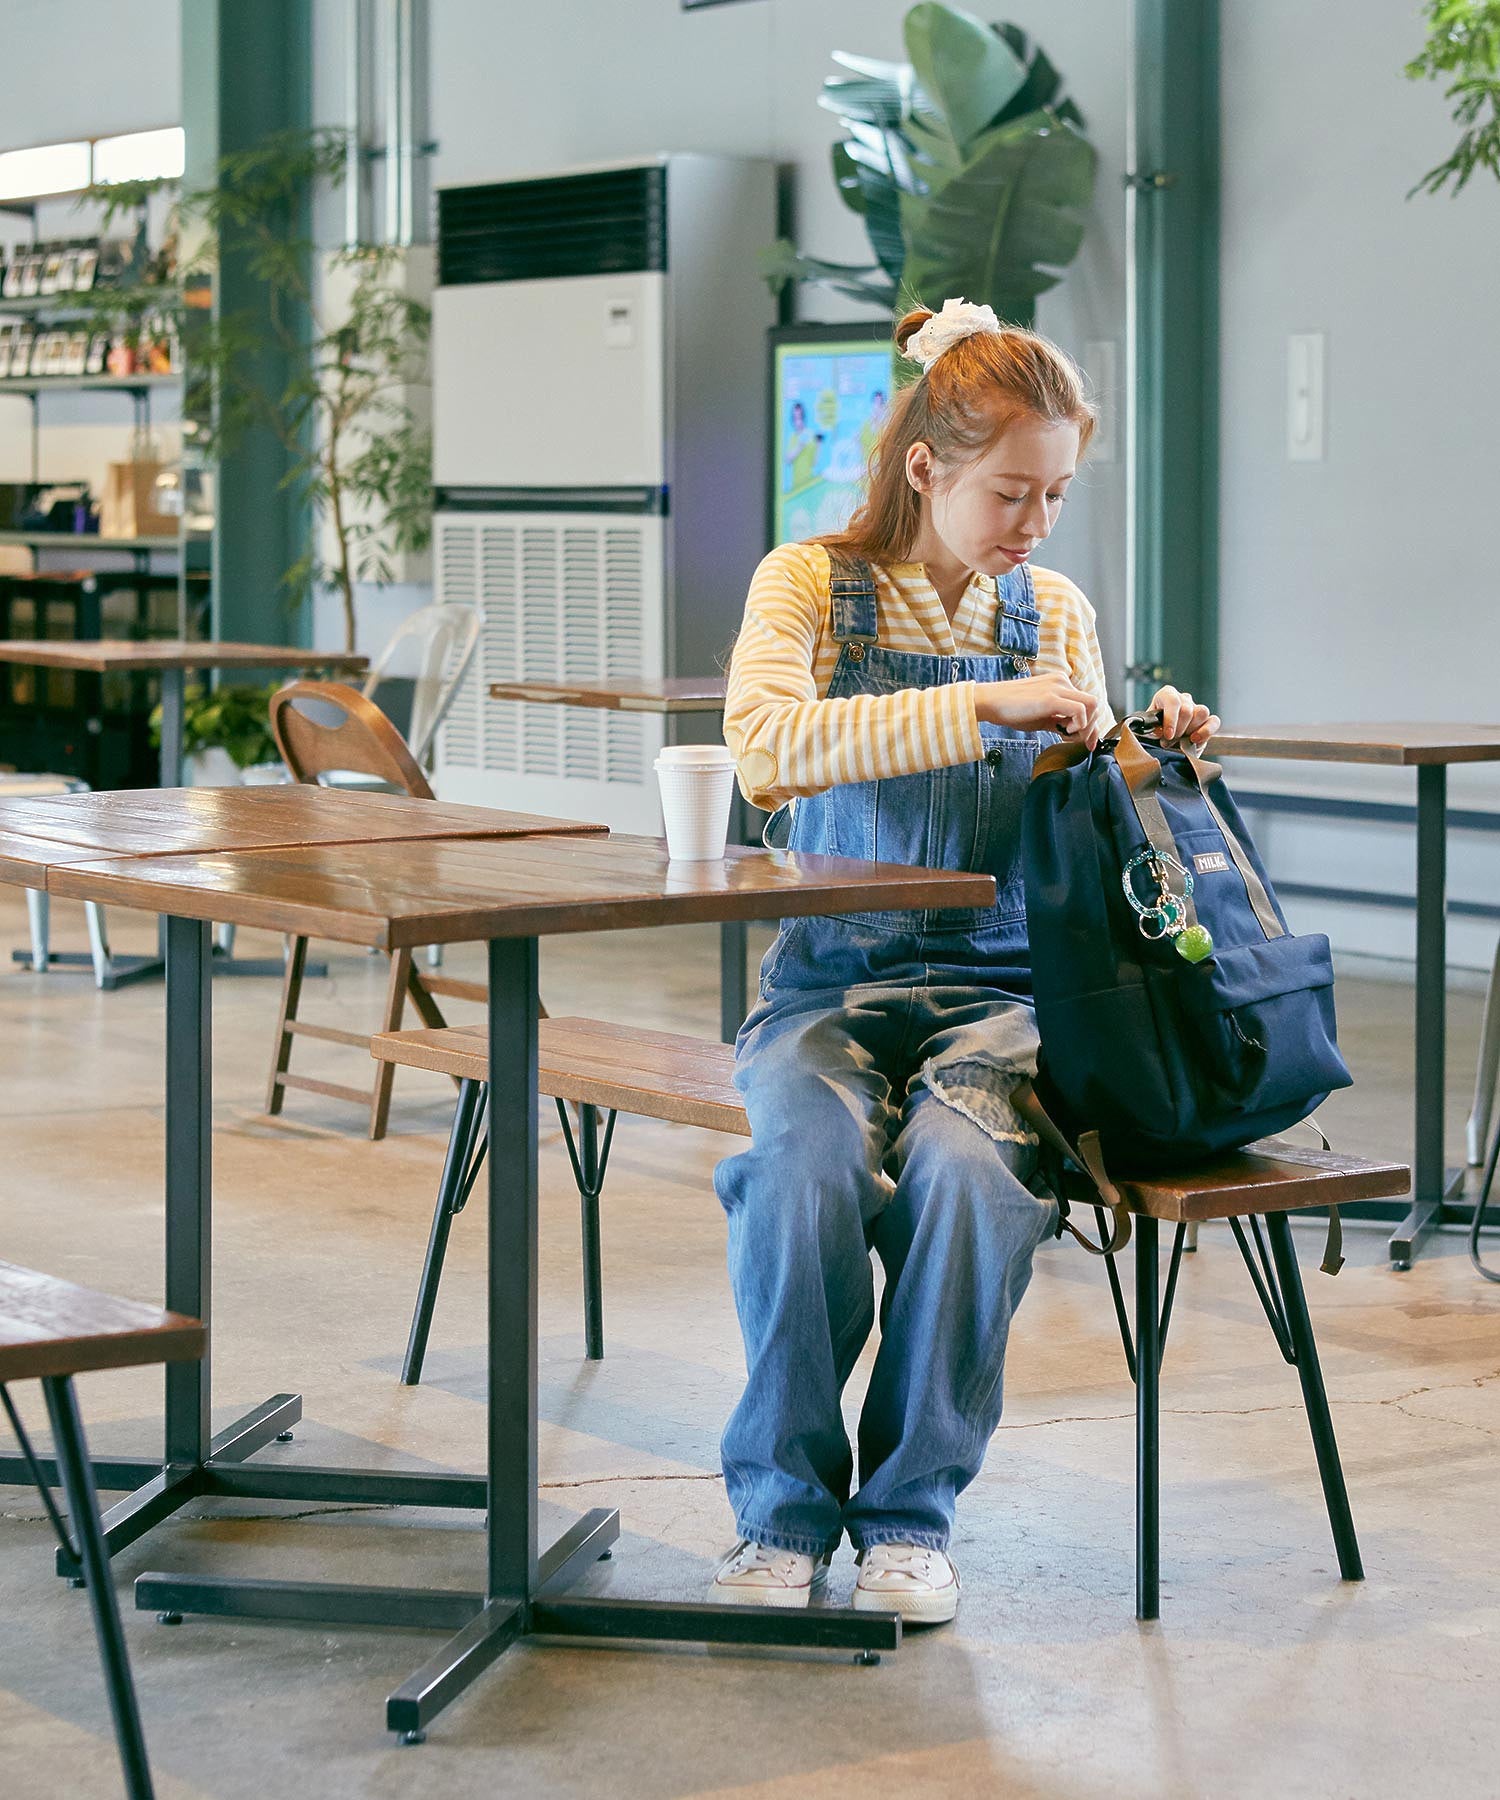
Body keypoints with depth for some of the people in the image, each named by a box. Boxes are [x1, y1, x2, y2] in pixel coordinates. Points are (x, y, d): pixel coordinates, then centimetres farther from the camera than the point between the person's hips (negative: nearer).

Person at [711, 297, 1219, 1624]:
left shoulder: (1056, 614, 11)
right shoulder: (811, 584, 1)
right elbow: (768, 745, -21)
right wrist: (982, 707, -25)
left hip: (995, 985, 2)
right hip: (830, 982, -1)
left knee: (963, 1163, -31)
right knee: (808, 1156, -32)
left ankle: (913, 1511, -12)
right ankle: (785, 1506, -12)